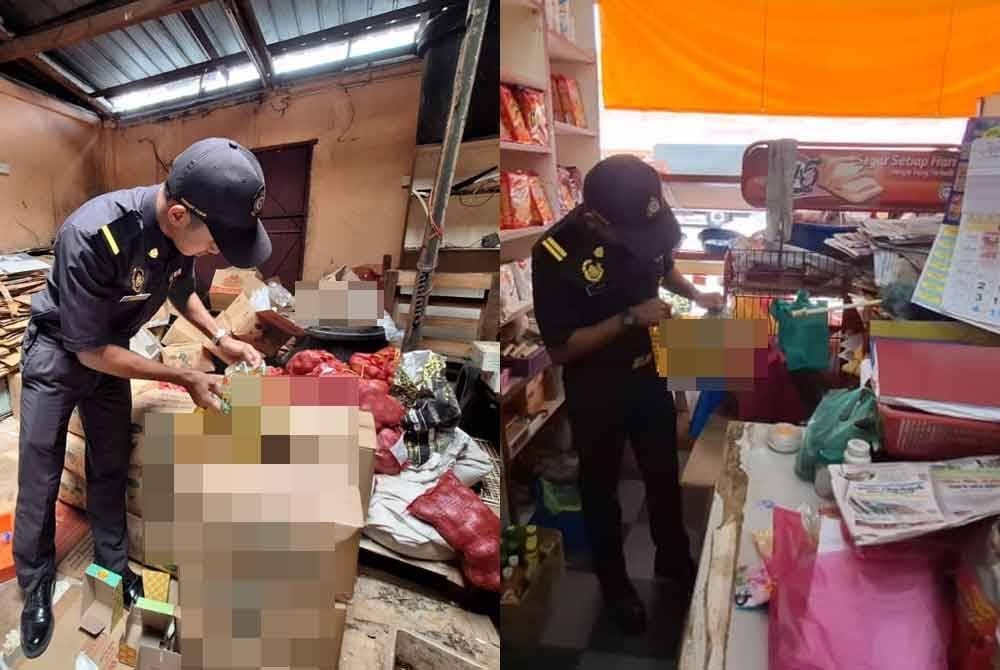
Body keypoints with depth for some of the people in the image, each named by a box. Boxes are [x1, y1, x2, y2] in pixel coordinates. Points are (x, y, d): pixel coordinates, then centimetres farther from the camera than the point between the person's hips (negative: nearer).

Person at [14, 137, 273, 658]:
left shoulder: (181, 231, -21)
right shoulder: (92, 236, -40)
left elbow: (181, 291, 4)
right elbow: (91, 351, -29)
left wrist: (221, 339, -10)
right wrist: (184, 378, -27)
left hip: (110, 349, 5)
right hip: (59, 352, -5)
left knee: (111, 466, 15)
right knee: (41, 477, 5)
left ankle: (113, 562, 32)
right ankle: (36, 587, 24)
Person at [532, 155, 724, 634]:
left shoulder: (643, 225, -12)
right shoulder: (555, 254, -28)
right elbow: (559, 349, -23)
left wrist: (695, 294, -5)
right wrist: (629, 319, -29)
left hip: (649, 375, 5)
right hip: (595, 392, -5)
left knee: (664, 475, 22)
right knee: (601, 489, 16)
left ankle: (673, 564, 48)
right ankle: (614, 584, 40)